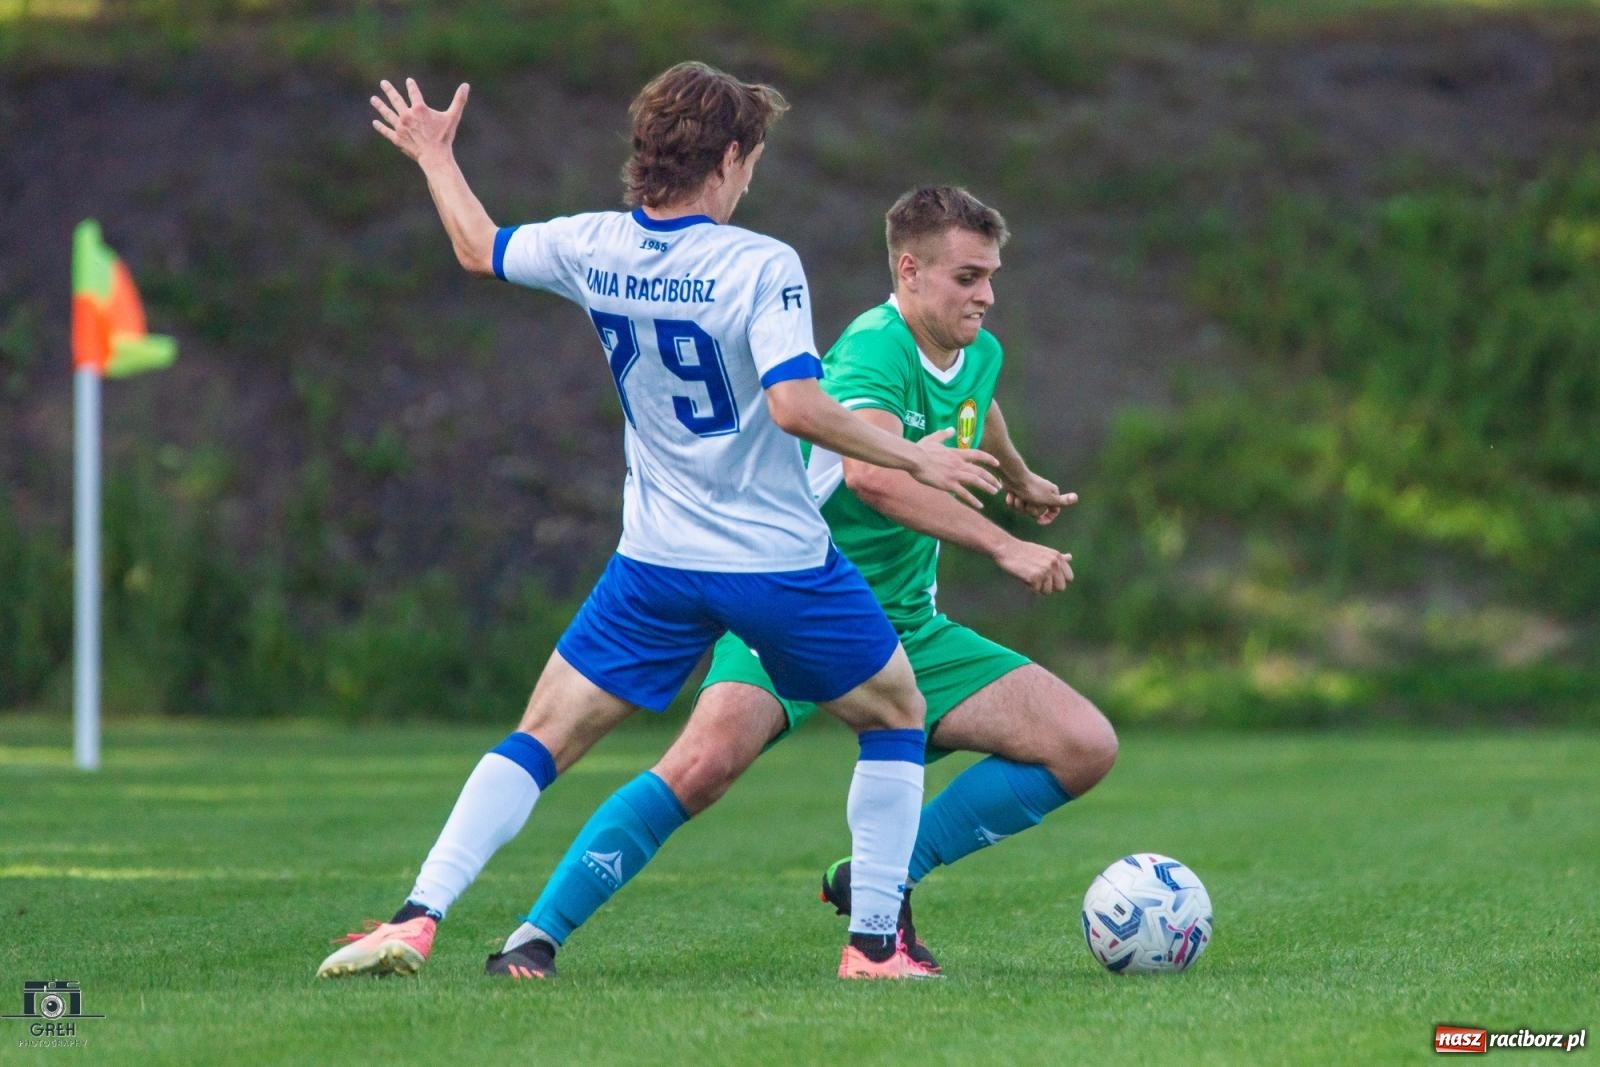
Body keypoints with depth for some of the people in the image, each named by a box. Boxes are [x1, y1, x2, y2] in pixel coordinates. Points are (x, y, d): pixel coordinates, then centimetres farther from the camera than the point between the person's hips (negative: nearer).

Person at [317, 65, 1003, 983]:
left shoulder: (594, 249, -1)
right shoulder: (762, 266, -16)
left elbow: (480, 248, 18)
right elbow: (794, 406, -26)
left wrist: (436, 156, 36)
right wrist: (912, 458, -14)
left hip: (658, 564, 3)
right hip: (781, 562, -3)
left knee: (543, 739, 8)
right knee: (897, 715, 19)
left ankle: (417, 918, -7)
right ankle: (875, 942, 15)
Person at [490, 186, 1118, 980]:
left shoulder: (979, 355, 7)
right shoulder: (875, 347, -20)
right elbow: (871, 471, -41)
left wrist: (1021, 481, 54)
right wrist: (1002, 546, -40)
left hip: (908, 626, 8)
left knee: (1084, 747, -4)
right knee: (709, 758, -33)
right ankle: (535, 938, -21)